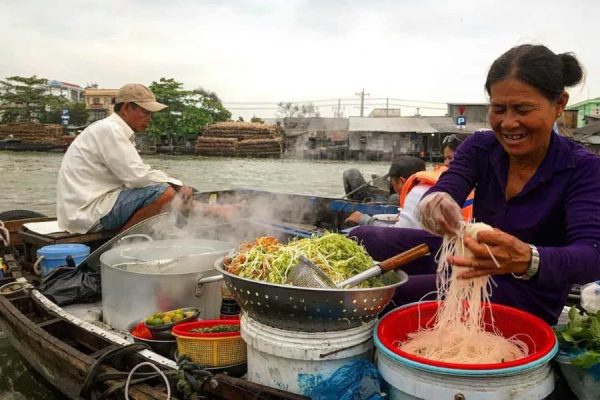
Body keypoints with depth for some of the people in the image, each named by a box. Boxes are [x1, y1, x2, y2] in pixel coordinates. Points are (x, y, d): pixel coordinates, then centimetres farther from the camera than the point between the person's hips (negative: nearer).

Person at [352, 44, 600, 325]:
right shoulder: (480, 147, -6)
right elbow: (444, 191, -23)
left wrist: (527, 261, -55)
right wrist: (435, 203, -50)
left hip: (528, 294, -4)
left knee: (388, 293, -25)